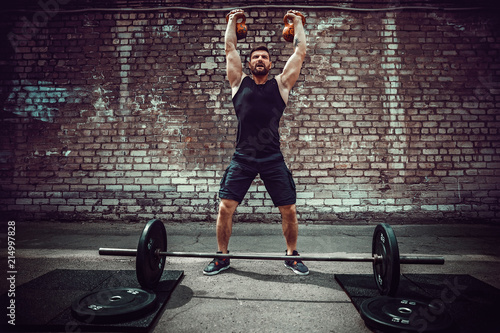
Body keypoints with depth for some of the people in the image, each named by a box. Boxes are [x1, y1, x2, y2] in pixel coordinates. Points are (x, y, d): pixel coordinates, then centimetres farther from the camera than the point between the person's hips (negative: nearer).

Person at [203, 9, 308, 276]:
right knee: (225, 208, -4)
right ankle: (222, 257, 18)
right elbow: (230, 48, 18)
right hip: (242, 157, 0)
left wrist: (297, 22, 27)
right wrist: (232, 20, 30)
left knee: (289, 210, 2)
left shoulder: (281, 84, 11)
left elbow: (300, 52, 16)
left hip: (273, 159, 0)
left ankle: (292, 256, 25)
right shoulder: (239, 83, 12)